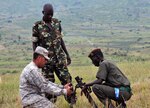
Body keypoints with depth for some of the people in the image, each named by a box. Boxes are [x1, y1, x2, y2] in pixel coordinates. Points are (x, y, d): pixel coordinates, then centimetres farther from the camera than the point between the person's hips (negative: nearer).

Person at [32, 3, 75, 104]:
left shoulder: (57, 23, 7)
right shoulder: (38, 26, -5)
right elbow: (35, 44, -1)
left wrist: (67, 54, 14)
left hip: (60, 58, 3)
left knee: (67, 79, 0)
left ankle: (72, 102, 8)